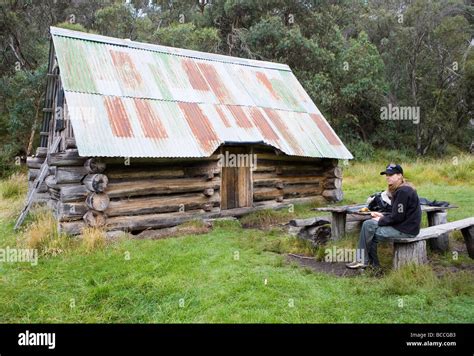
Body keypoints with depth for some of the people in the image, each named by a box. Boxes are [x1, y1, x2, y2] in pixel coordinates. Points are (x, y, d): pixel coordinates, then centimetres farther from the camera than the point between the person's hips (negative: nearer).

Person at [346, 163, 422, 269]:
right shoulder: (399, 189, 13)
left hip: (406, 229, -10)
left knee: (368, 230, -11)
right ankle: (373, 263, 8)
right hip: (401, 224, 10)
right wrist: (383, 216, 4)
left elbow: (397, 217, -21)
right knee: (368, 224, 6)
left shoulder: (403, 191, -19)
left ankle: (362, 261, 6)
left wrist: (381, 220, -9)